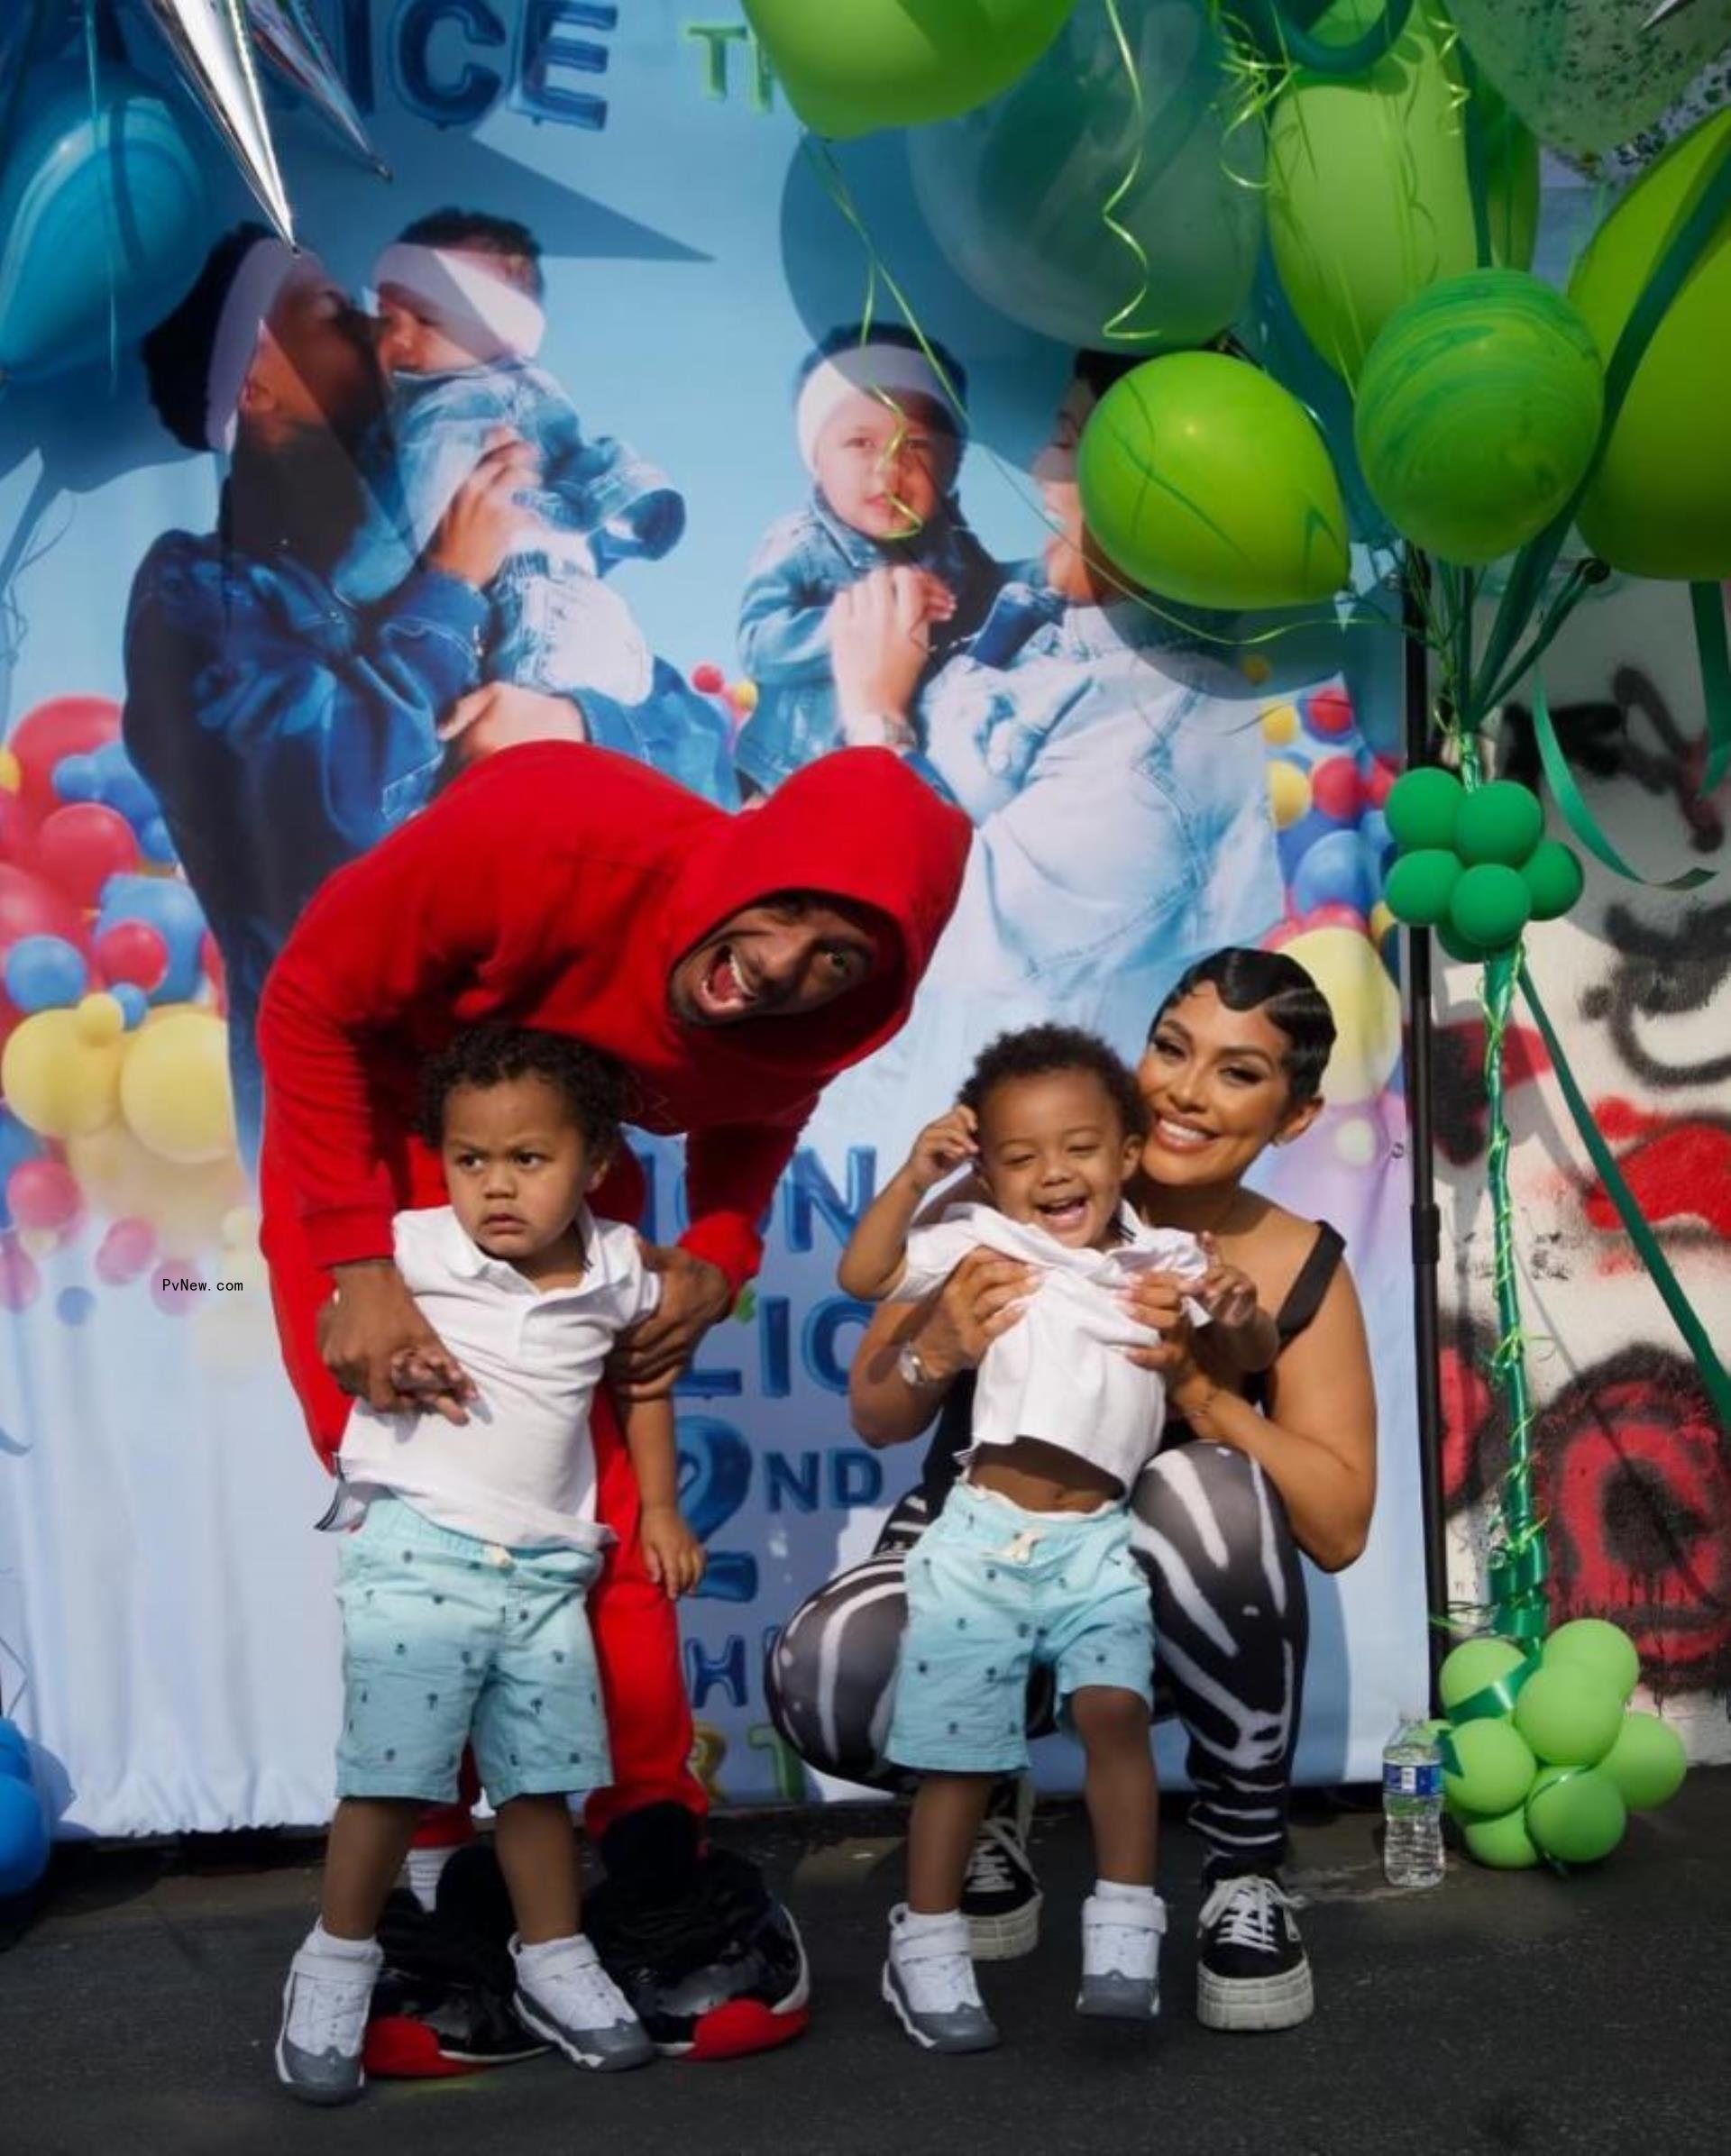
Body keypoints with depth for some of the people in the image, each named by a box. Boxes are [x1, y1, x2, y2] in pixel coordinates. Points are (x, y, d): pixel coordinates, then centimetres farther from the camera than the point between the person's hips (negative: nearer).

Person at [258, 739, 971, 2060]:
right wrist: (362, 1265, -30)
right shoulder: (544, 830, -37)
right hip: (371, 1140, -3)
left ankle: (655, 1885, 7)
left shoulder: (806, 1027, -23)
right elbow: (311, 1004, -25)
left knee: (607, 1524, -4)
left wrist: (718, 1257, -18)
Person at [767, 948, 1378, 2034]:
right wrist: (943, 1348, -26)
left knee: (1208, 1493, -35)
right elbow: (876, 1419, -2)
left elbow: (1339, 1529, -12)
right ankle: (984, 1798, 6)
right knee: (824, 1683, -33)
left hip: (1146, 1590, 0)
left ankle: (1248, 1867, -11)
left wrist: (1199, 1386, -27)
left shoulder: (1303, 1270, -8)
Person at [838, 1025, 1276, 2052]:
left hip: (1096, 1540, 1)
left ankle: (1125, 1929, -6)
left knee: (1116, 1706, -17)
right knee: (962, 1745, 2)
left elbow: (1253, 1360, 11)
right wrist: (917, 1178, -16)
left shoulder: (1164, 1262, 8)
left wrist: (1240, 1315, -12)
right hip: (985, 1534, -1)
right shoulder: (984, 1243, 2)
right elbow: (864, 1275, -5)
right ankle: (928, 1946, 16)